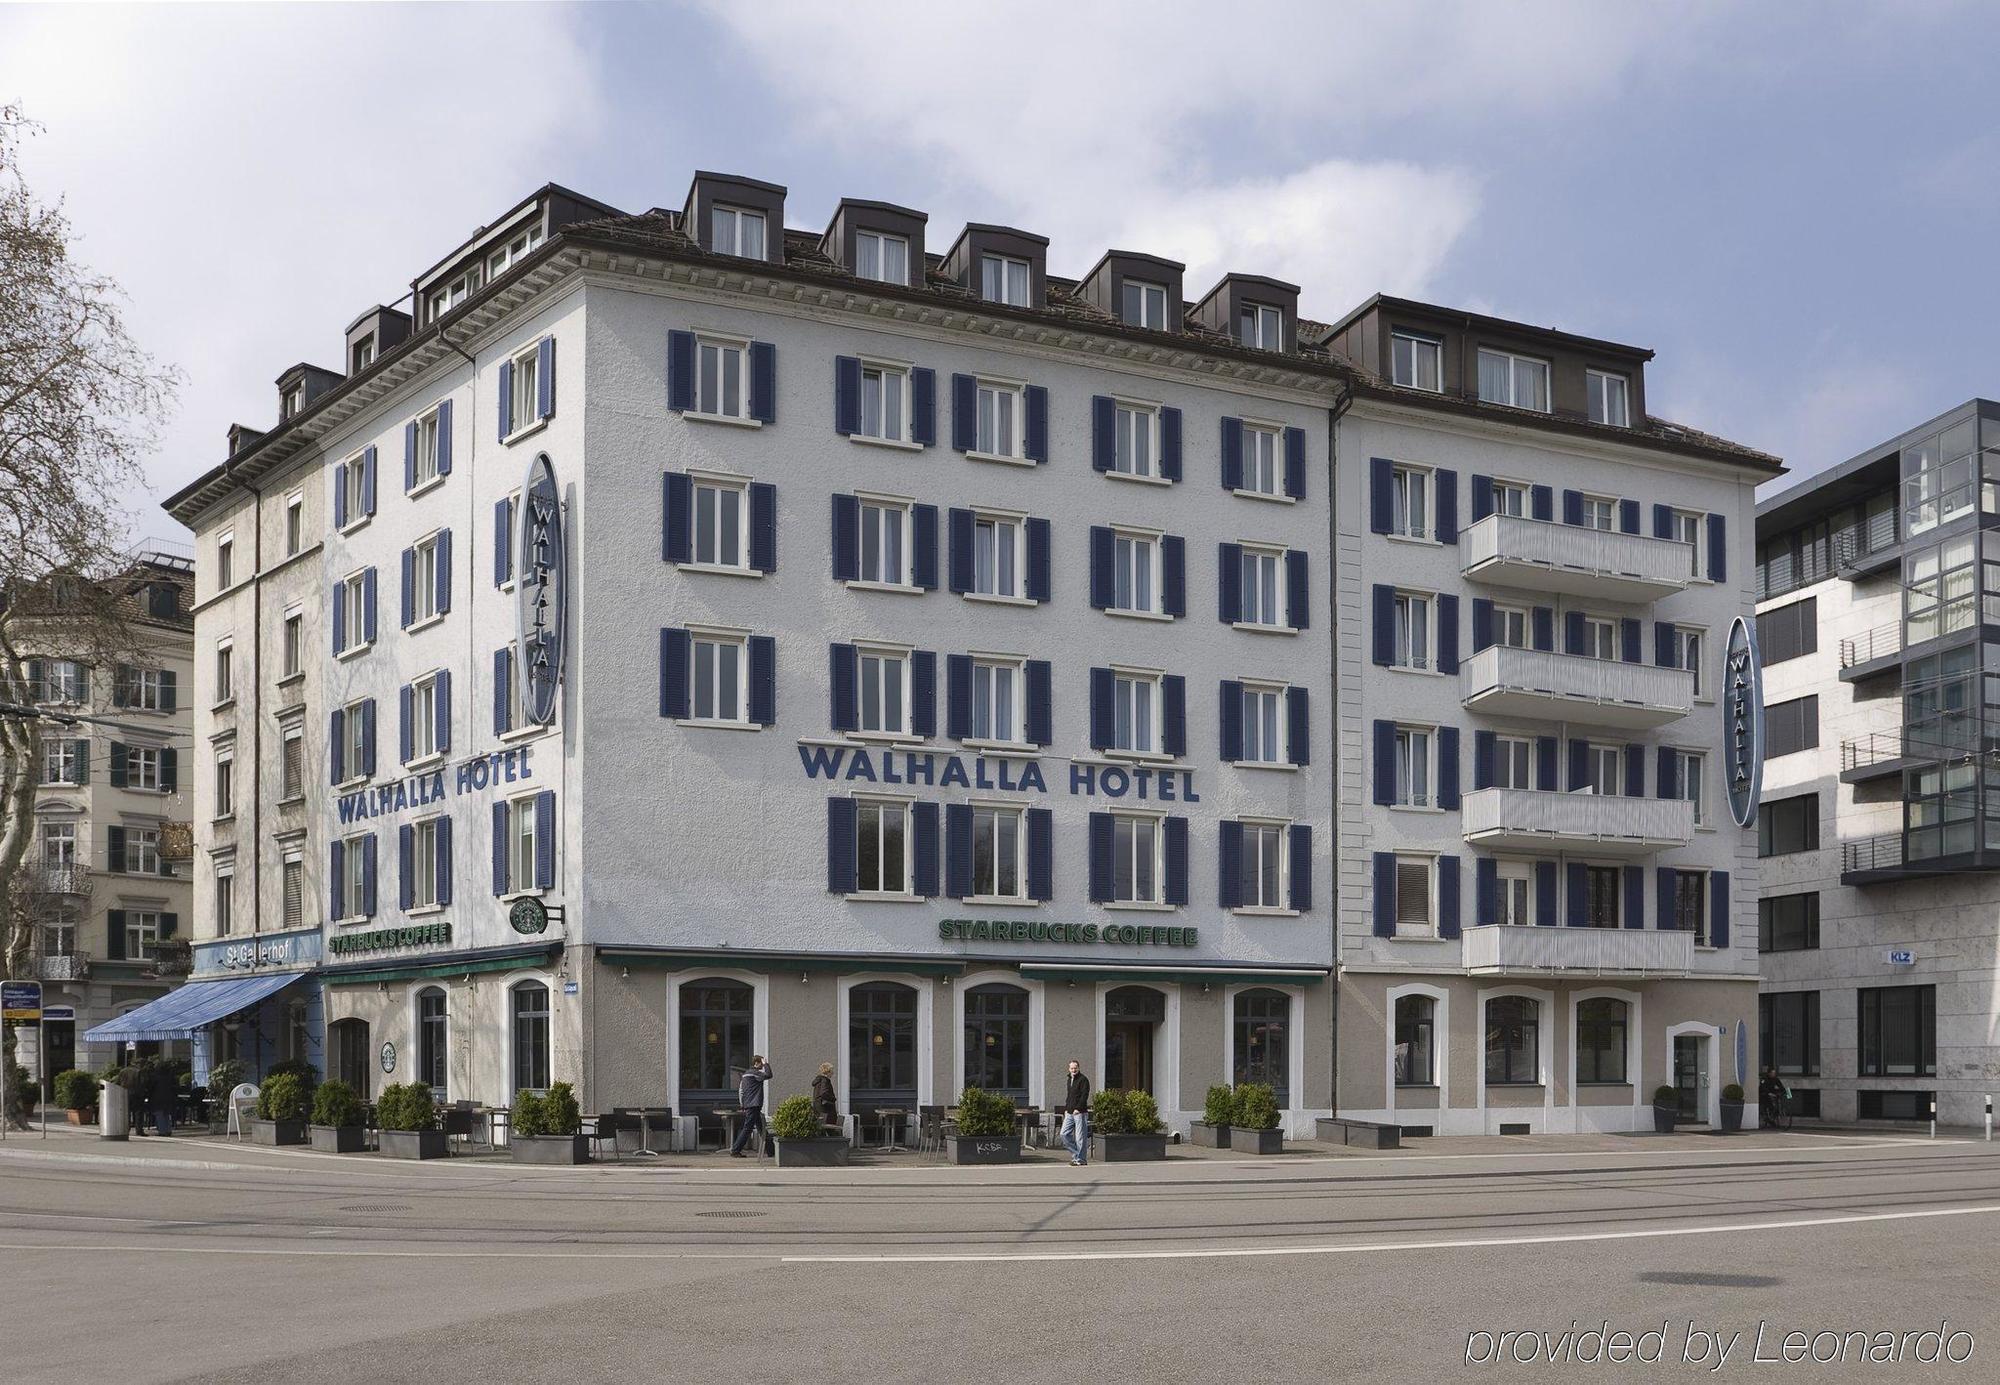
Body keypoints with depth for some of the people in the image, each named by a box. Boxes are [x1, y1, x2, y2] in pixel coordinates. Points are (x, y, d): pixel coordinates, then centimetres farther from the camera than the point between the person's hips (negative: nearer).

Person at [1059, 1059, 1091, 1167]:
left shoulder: (1083, 1080, -7)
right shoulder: (1070, 1080, 19)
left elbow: (1084, 1096, -15)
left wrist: (1078, 1109, -19)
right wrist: (1066, 1109, 13)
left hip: (1080, 1113, -8)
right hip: (1069, 1113, 8)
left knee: (1080, 1137, -4)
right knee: (1064, 1134, 4)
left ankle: (1080, 1159, 2)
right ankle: (1076, 1154, 15)